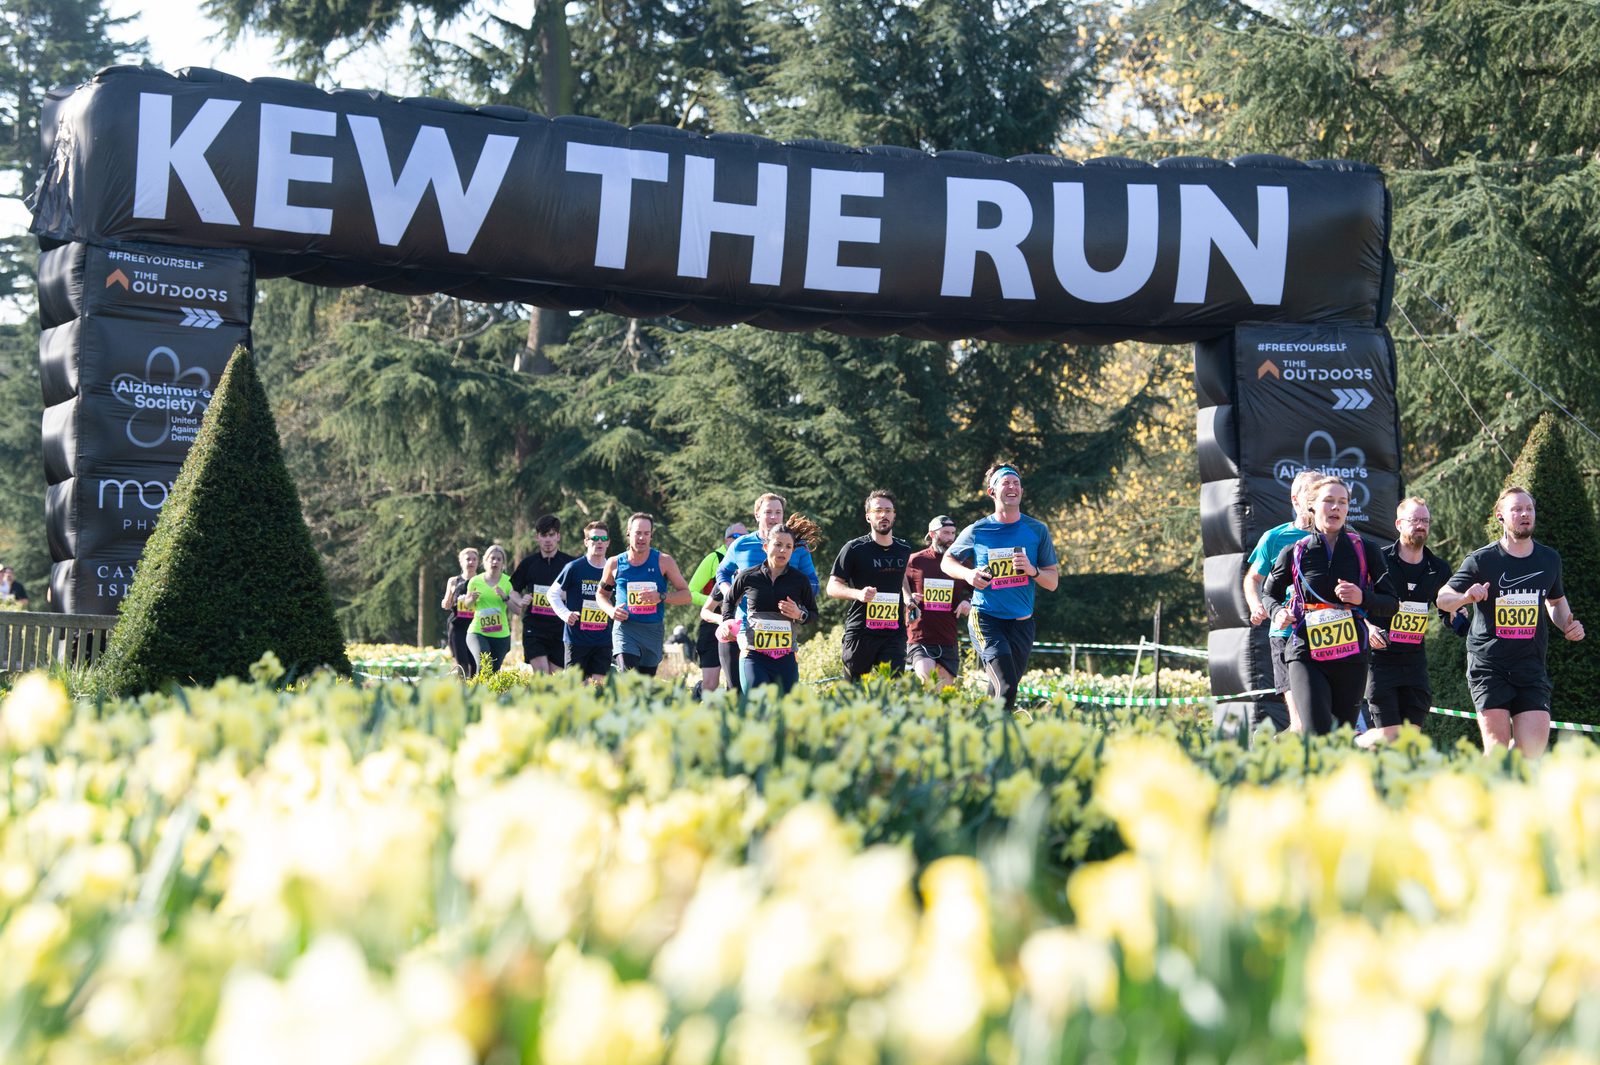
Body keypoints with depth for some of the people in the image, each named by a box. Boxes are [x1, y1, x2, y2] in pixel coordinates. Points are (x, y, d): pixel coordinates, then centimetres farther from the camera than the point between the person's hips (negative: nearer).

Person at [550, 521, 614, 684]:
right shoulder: (574, 567, -4)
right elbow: (553, 593, 4)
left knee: (599, 684, 0)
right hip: (576, 638, -3)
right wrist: (565, 614, -10)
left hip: (603, 641, 3)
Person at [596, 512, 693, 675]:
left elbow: (685, 595, 2)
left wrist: (661, 597, -16)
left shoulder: (663, 561, 0)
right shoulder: (615, 563, 4)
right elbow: (601, 594, 19)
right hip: (625, 628, -1)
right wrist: (611, 610, -3)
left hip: (653, 631, 1)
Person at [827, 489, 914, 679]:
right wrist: (858, 593, -21)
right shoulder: (854, 549, -2)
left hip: (894, 634, 3)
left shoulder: (904, 550, 12)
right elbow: (832, 587, -3)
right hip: (859, 633, -3)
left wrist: (908, 597, 14)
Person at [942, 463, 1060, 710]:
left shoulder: (1037, 530, 4)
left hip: (1021, 623, 3)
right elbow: (947, 561, 15)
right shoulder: (976, 531, 0)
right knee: (1007, 687, -20)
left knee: (998, 691, 9)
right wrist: (967, 573, -6)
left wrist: (1032, 570, -15)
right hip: (985, 618, -3)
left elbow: (1053, 582, 6)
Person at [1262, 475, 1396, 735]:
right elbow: (1267, 595, 17)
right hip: (1306, 657, -2)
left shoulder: (1365, 550, 5)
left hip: (1352, 658, 2)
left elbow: (1391, 604, 8)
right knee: (1317, 739, -20)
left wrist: (1362, 598, -12)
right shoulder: (1294, 553, 4)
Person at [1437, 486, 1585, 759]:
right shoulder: (1481, 560, -1)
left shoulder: (1550, 560, 11)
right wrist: (1466, 597, -19)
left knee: (1535, 742, -9)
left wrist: (1567, 625, 7)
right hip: (1488, 663, -3)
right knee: (1497, 742, -11)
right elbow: (1442, 598, 4)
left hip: (1531, 663, 3)